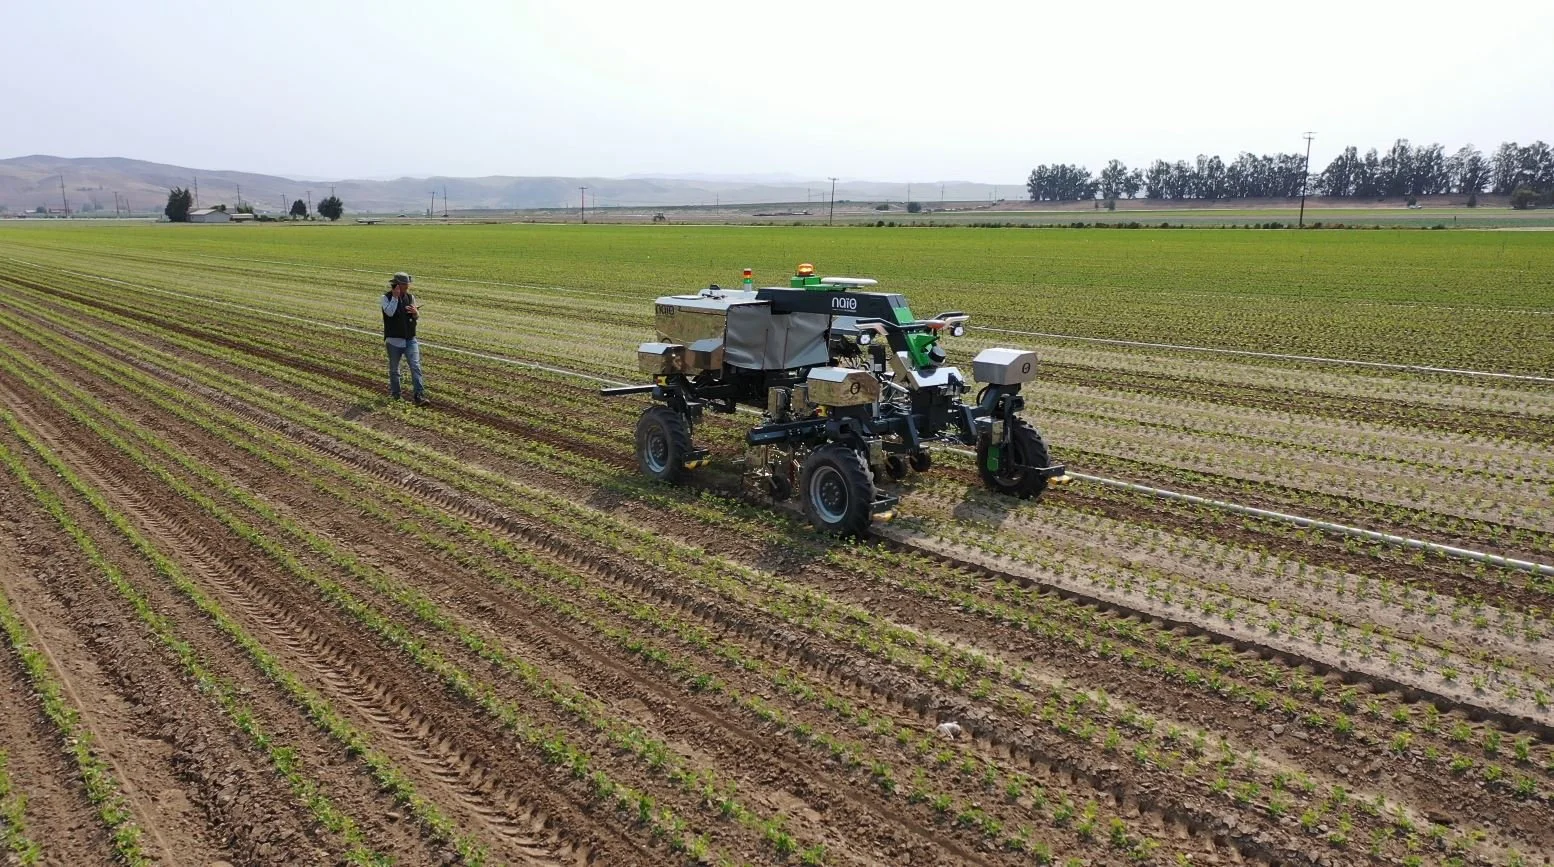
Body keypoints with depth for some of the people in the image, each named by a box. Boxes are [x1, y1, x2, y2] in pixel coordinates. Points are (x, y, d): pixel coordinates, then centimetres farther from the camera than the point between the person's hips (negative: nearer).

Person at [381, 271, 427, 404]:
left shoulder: (410, 297, 5)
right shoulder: (387, 297, -6)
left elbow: (417, 317, 8)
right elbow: (390, 312, -22)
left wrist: (415, 312, -15)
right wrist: (395, 297, -22)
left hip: (410, 339, 2)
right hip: (394, 340, -2)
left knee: (415, 366, -10)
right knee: (394, 369, 11)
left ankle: (419, 396, -14)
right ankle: (395, 393, 28)